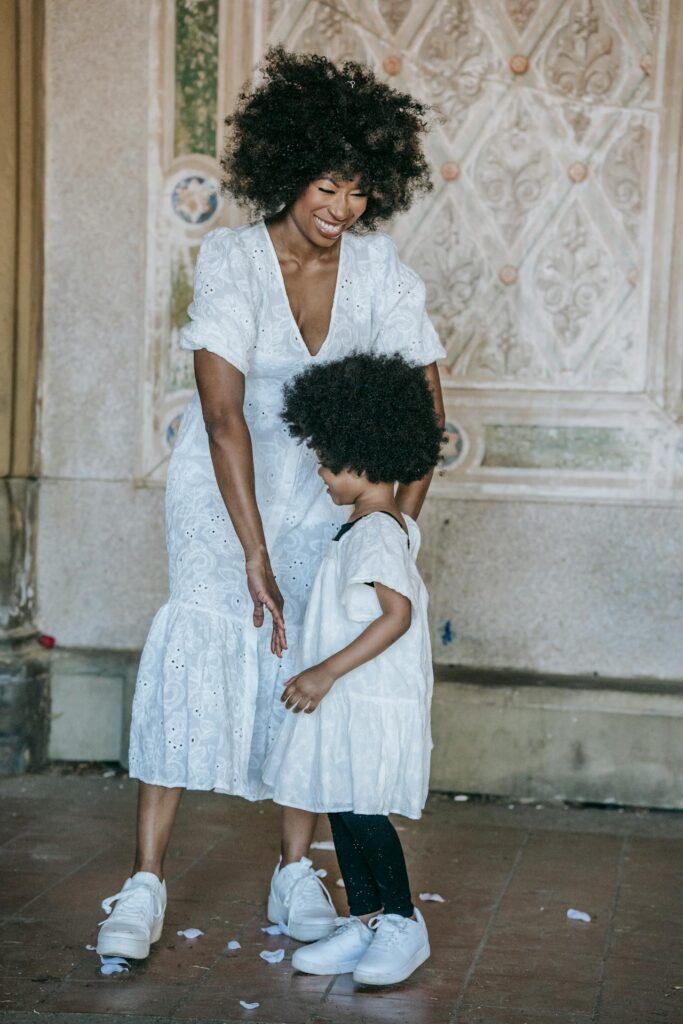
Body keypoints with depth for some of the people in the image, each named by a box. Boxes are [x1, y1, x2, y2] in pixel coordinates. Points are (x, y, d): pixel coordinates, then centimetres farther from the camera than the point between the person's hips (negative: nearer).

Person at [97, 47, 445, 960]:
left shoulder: (379, 269, -11)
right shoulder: (231, 258, -21)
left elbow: (423, 408, -8)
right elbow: (223, 415, -27)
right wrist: (254, 554, -30)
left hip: (321, 484, 3)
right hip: (222, 479, -3)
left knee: (309, 656, -4)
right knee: (202, 634, -17)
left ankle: (296, 872, 8)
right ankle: (146, 882, -15)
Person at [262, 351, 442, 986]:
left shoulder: (376, 533, -17)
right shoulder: (389, 527, 14)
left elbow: (398, 614, -26)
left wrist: (327, 671, -26)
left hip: (373, 702, -10)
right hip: (343, 703, 10)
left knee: (363, 811, -5)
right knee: (339, 810, 12)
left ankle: (402, 923, 10)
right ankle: (365, 923, 20)